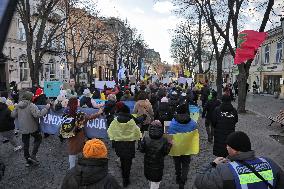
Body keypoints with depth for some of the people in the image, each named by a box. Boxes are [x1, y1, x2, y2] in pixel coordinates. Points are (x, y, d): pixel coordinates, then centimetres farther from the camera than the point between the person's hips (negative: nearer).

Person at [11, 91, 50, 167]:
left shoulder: (18, 105, -1)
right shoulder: (31, 106, -23)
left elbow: (13, 115, 7)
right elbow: (38, 114, -33)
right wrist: (46, 107, -26)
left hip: (23, 128, 6)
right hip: (32, 128, -6)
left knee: (26, 144, 16)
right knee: (38, 139, 19)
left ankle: (28, 160, 29)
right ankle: (33, 155, 8)